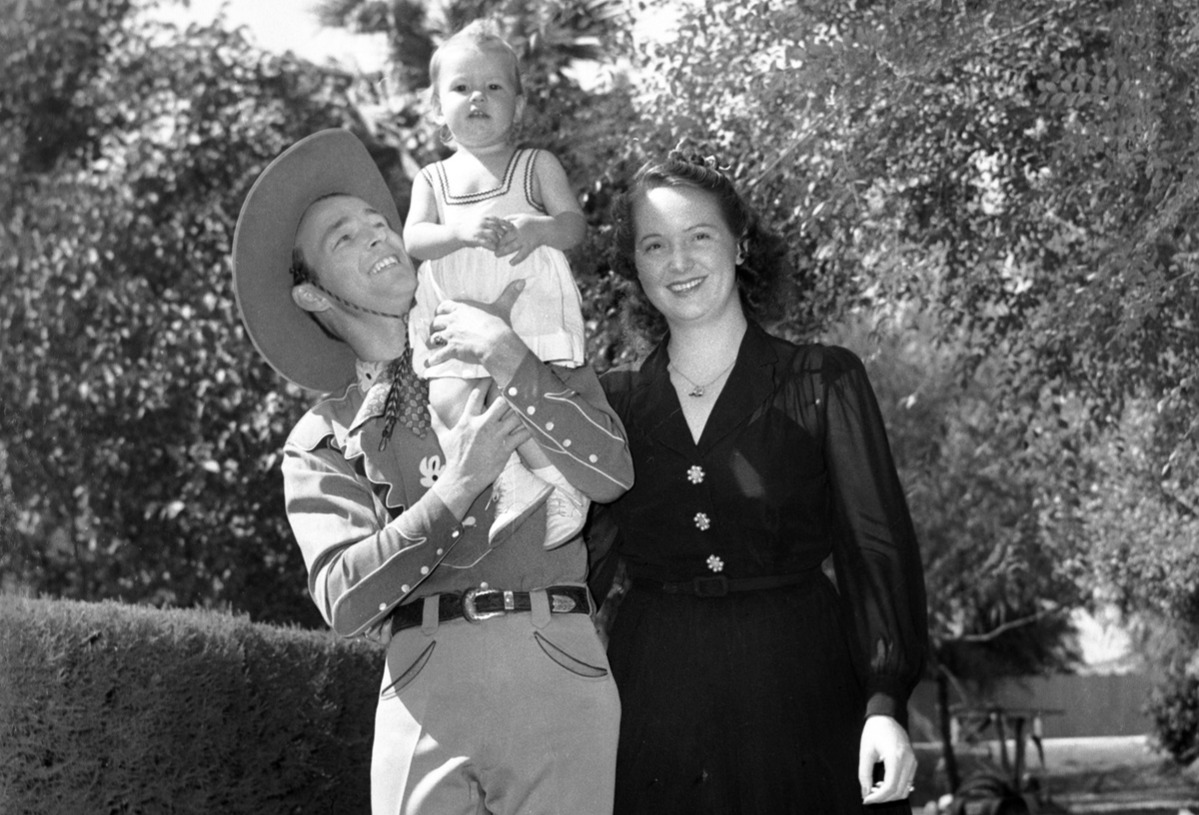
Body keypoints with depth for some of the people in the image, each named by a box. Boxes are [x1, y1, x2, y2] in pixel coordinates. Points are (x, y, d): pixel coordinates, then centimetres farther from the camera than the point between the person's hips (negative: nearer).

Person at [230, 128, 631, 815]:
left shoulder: (531, 352, 14)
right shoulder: (321, 442, 12)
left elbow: (611, 473, -1)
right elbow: (345, 600, -3)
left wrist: (512, 366, -9)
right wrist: (459, 485, -11)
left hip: (560, 674, 0)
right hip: (424, 695, 0)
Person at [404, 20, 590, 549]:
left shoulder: (537, 166, 14)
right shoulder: (432, 180, 18)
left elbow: (575, 224, 2)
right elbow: (413, 239, 2)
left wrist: (537, 228, -22)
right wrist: (461, 231, -20)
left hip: (531, 309, -2)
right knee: (448, 398, -23)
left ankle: (562, 490, -8)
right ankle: (514, 486, -13)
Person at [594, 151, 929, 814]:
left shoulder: (824, 382, 2)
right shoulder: (612, 401, 8)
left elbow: (877, 548, -5)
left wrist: (885, 703, -17)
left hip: (798, 693, -2)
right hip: (654, 709, 2)